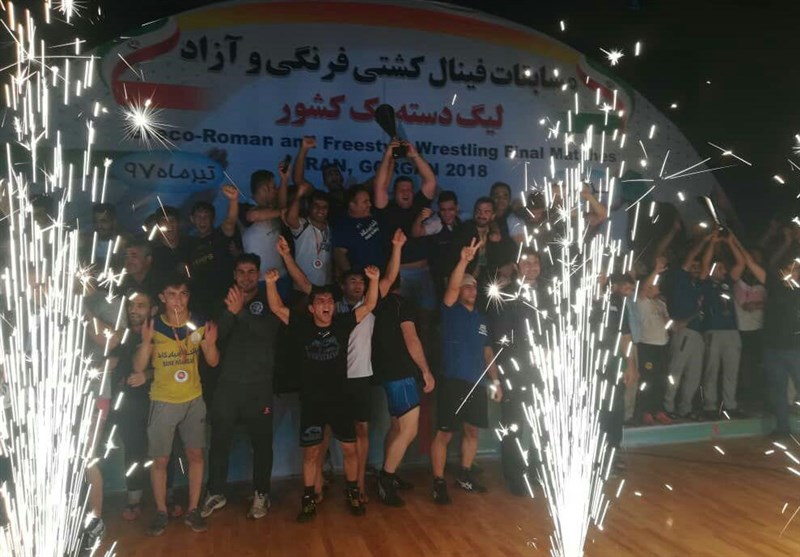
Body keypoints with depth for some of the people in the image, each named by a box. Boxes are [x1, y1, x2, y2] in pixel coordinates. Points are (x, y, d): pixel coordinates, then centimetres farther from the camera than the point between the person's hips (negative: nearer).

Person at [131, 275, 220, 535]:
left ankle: (193, 510, 21)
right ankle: (161, 512, 21)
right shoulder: (153, 326, -12)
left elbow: (213, 362, -2)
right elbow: (139, 368, -11)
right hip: (163, 402, -1)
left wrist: (209, 344, -23)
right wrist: (146, 342, -29)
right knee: (160, 460, 4)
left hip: (194, 400, 2)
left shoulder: (200, 323, -7)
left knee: (196, 454, 7)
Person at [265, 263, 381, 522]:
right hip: (311, 402, -1)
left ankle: (353, 494, 25)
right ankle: (309, 499, 22)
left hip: (340, 399, 1)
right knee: (311, 452, 7)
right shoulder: (302, 325, -4)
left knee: (350, 448, 6)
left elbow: (369, 306, -6)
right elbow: (277, 308, -8)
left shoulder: (343, 323, -3)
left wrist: (374, 280, -21)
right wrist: (271, 284, -25)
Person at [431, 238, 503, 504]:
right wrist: (464, 260, -34)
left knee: (472, 431, 13)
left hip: (476, 384, 6)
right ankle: (438, 483, 4)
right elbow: (451, 288, -21)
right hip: (453, 382, -6)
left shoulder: (481, 318, 16)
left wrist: (496, 381, 11)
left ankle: (465, 476, 28)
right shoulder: (451, 310, -1)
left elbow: (488, 351, 18)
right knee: (445, 433, -5)